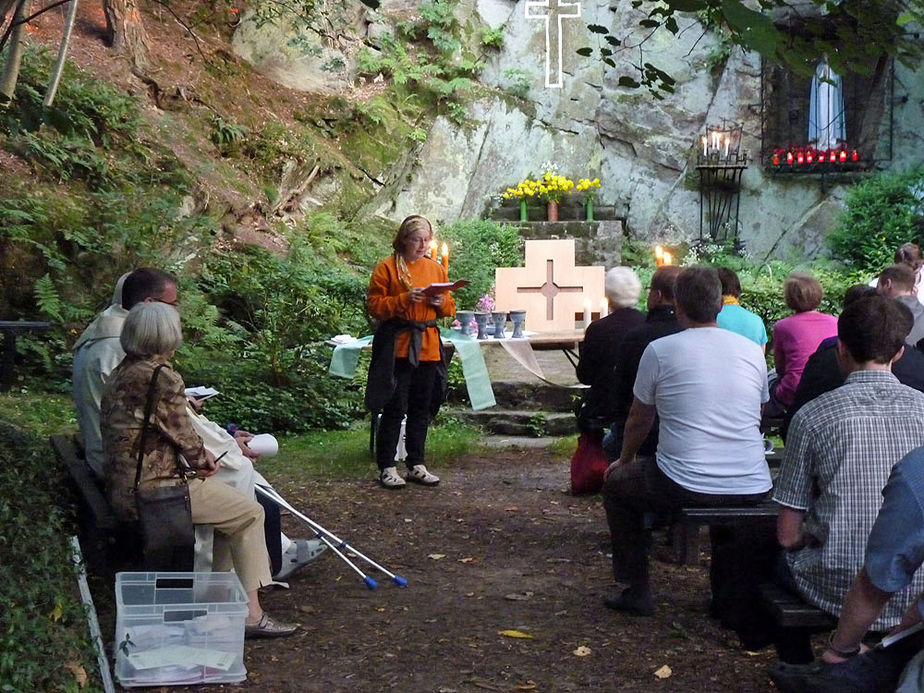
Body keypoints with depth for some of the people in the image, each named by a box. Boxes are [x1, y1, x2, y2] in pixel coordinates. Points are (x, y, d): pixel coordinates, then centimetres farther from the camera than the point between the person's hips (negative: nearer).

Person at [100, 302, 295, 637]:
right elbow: (184, 437, -13)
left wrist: (199, 454, 6)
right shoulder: (162, 378, -20)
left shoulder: (123, 372, 10)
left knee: (229, 501, 24)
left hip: (123, 488, 10)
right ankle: (249, 613, 7)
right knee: (250, 512, 4)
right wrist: (201, 458, 8)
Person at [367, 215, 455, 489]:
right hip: (397, 347, -5)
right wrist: (405, 299, -20)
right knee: (394, 409, -5)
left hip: (428, 348, 5)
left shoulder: (436, 268, 13)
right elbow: (375, 306, -8)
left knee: (422, 409, 10)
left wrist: (440, 302, -5)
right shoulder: (386, 268, -3)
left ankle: (416, 465, 18)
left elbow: (450, 307, 17)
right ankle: (387, 468, 2)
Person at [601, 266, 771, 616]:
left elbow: (639, 421, 8)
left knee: (616, 484, 25)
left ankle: (636, 591, 23)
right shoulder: (752, 350, 7)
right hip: (752, 490, 4)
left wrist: (624, 460, 29)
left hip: (684, 488, -4)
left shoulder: (659, 350, -4)